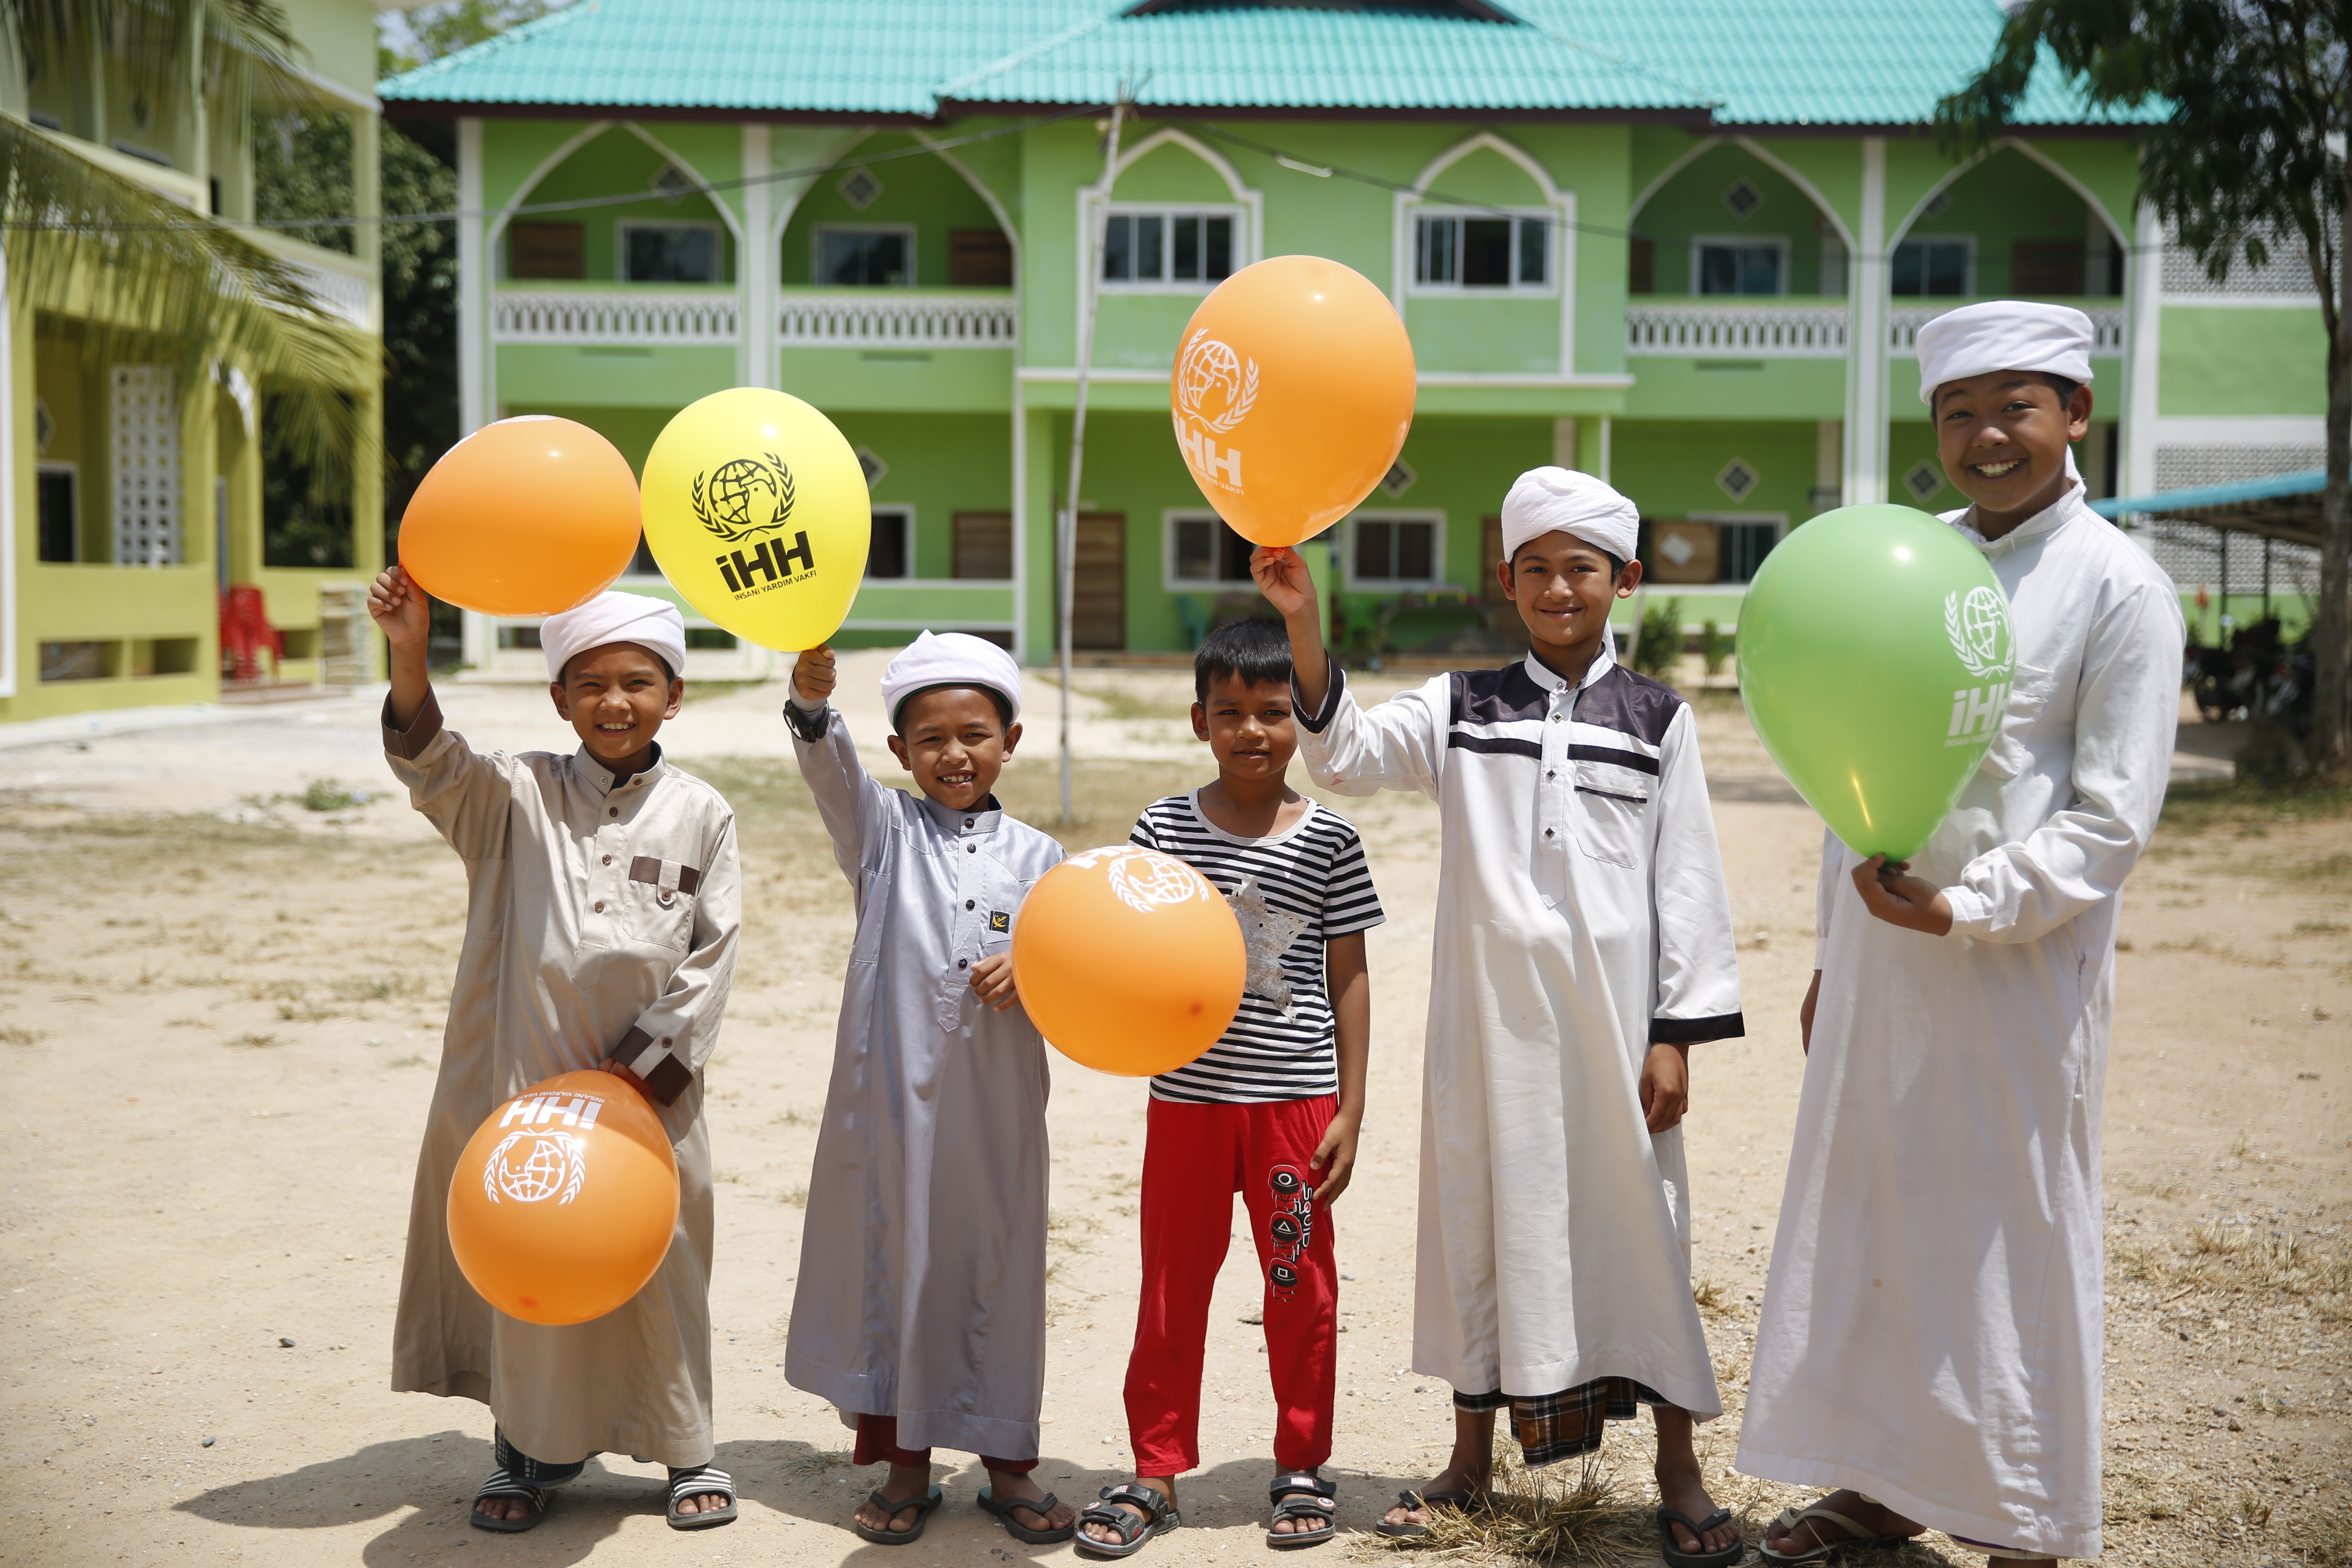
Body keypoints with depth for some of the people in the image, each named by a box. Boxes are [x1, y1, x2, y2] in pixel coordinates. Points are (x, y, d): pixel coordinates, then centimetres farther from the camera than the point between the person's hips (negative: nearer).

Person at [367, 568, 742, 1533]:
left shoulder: (701, 815, 1)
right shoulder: (519, 795, 2)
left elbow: (711, 957, -1)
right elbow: (431, 765, -16)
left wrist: (644, 1069, -8)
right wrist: (409, 655, -33)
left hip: (650, 1086, 0)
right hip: (529, 1078, 1)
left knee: (660, 1264, 8)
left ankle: (688, 1449, 25)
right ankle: (532, 1449, 27)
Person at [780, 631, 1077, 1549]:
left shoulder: (1035, 858, 7)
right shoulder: (884, 830, 4)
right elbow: (829, 768, -15)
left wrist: (1028, 970, -14)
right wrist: (812, 696, -34)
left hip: (995, 1106, 1)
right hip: (891, 1095, -1)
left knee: (996, 1274, 8)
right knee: (894, 1268, 7)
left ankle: (1007, 1465, 22)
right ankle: (905, 1467, 22)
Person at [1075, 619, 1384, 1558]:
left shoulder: (1328, 840, -1)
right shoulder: (1164, 827, 1)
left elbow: (1348, 980, 2)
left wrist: (1350, 1111, -1)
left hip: (1296, 1099, -1)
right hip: (1188, 1094, 1)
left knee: (1300, 1288, 9)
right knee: (1172, 1287, 8)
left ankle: (1303, 1465, 26)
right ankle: (1156, 1471, 21)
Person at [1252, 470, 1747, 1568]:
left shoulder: (1657, 719, 4)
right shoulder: (1462, 706, 6)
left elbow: (1688, 882, 2)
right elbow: (1346, 753, -8)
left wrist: (1678, 1035, -3)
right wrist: (1302, 625, -22)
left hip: (1610, 1012, -1)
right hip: (1489, 1011, 1)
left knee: (1636, 1219, 3)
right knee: (1482, 1215, 9)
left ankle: (1679, 1476, 15)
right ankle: (1473, 1455, 25)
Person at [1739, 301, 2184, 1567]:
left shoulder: (2119, 587, -7)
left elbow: (2112, 814, -11)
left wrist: (1965, 907, -21)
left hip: (2020, 972, -5)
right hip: (1879, 958, 6)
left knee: (2013, 1248, 2)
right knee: (1869, 1227, 12)